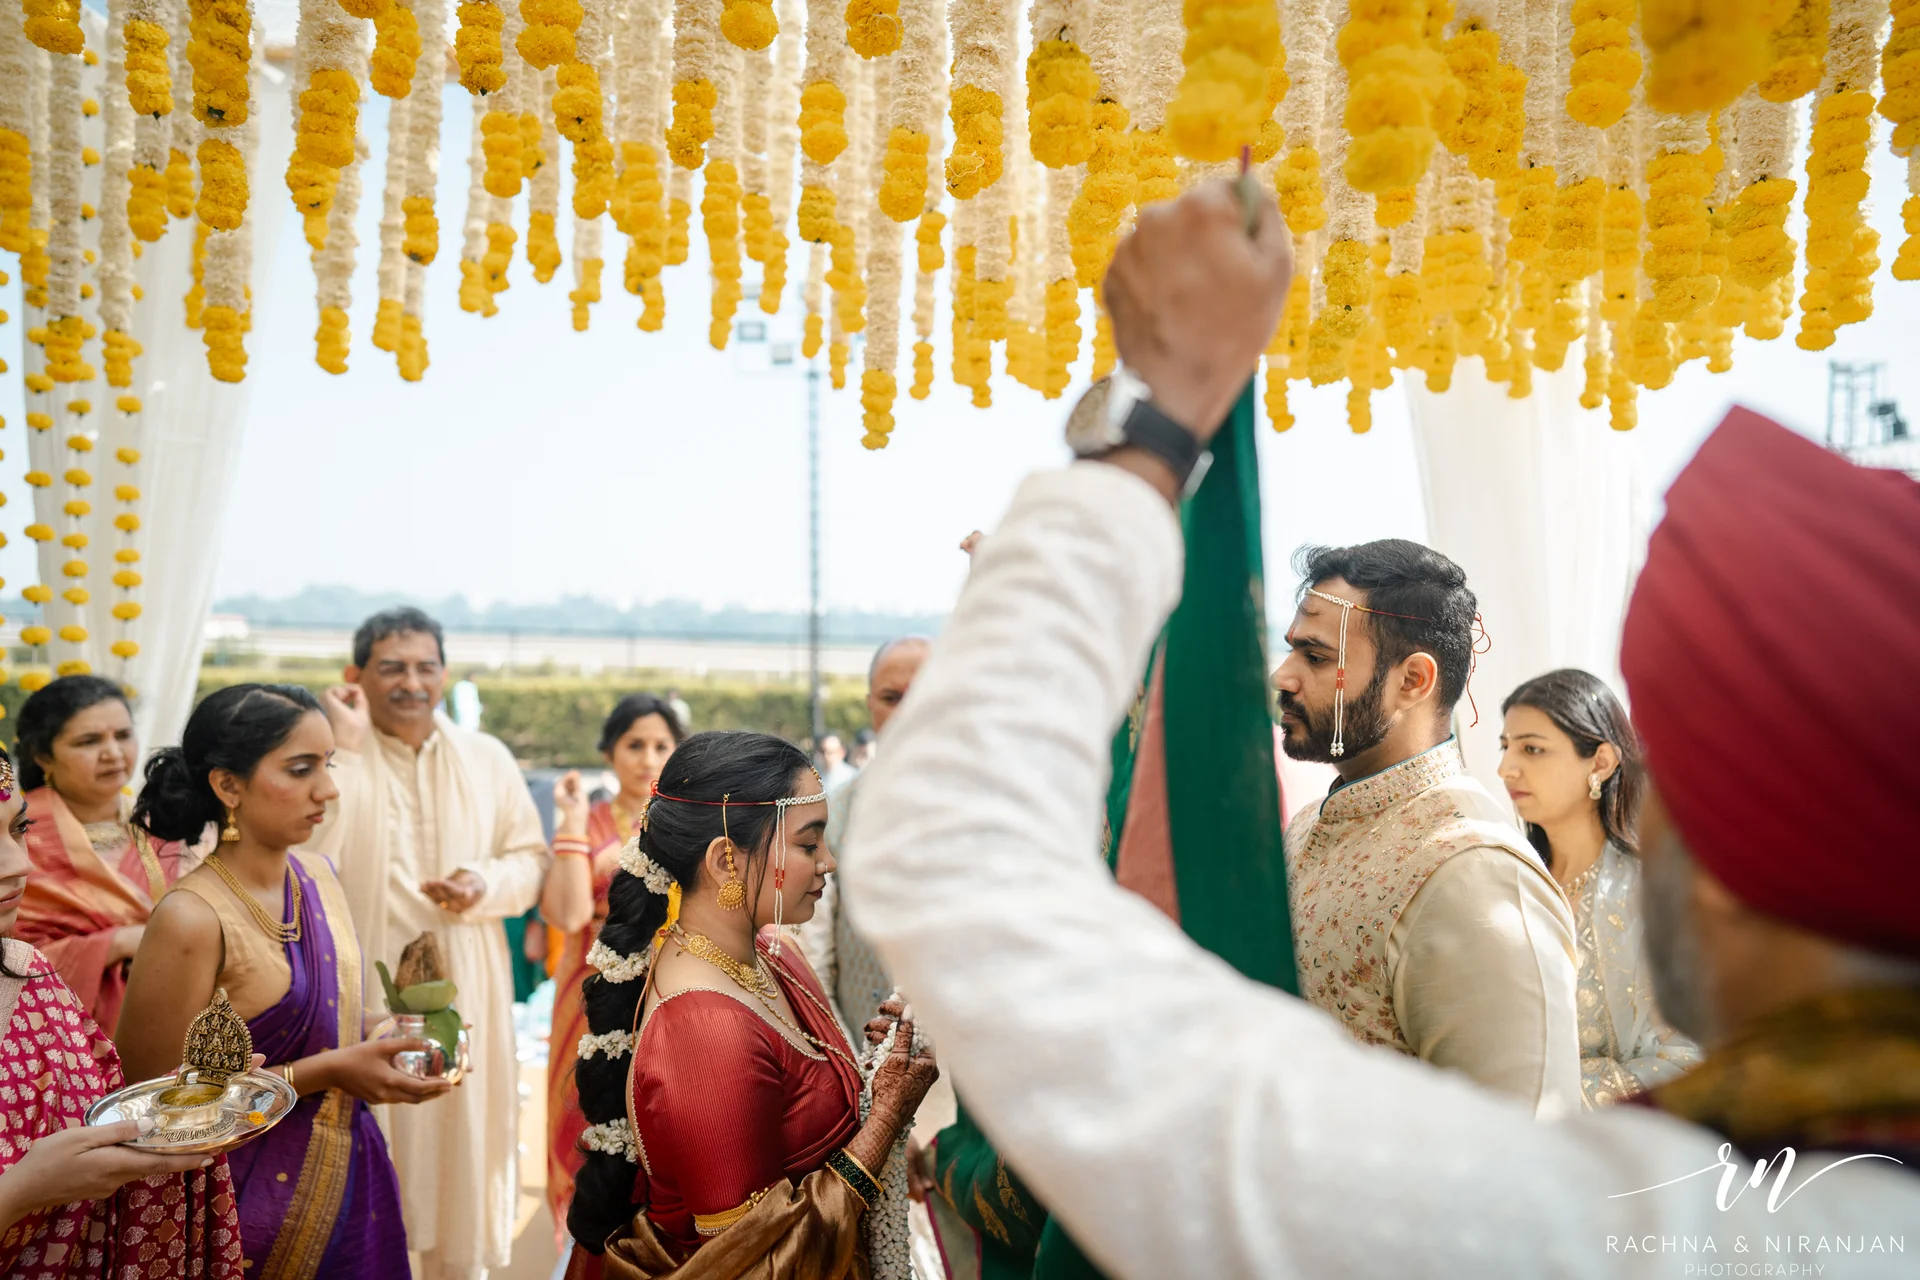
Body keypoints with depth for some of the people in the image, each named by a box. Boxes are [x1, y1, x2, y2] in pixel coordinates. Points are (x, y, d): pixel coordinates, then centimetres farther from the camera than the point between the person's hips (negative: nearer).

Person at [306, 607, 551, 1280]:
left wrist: (486, 884, -12)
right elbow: (307, 856, -18)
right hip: (362, 994, -3)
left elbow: (531, 857, 9)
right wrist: (347, 746, -19)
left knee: (460, 1141, 11)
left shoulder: (488, 758, 7)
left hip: (461, 993, 3)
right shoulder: (329, 753, -3)